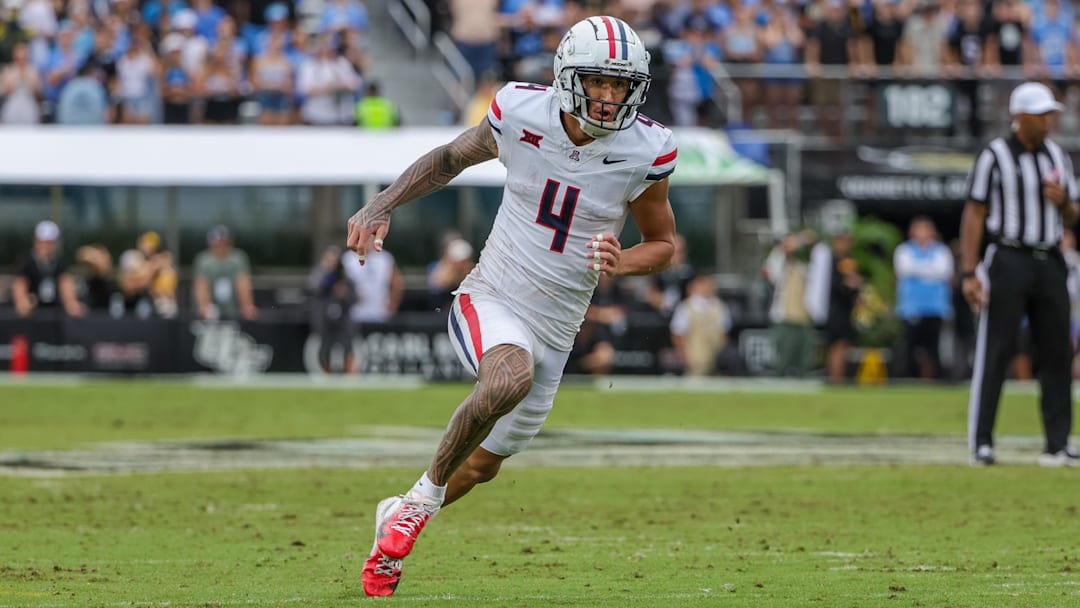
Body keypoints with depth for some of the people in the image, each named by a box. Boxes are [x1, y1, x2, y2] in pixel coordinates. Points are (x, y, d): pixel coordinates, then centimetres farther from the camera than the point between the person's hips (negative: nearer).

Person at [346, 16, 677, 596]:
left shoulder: (644, 151, -11)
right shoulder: (522, 114, -11)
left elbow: (663, 243, 4)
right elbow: (453, 157, 9)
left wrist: (621, 261, -19)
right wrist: (379, 206, 0)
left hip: (555, 326, 3)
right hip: (490, 302, -3)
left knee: (483, 465, 14)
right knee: (510, 378, -37)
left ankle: (396, 517, 45)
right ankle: (422, 497, -16)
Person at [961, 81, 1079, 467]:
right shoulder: (994, 156, -5)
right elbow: (974, 214, -7)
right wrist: (968, 272, -14)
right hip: (1008, 260, -5)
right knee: (994, 352, -6)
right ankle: (981, 444, -3)